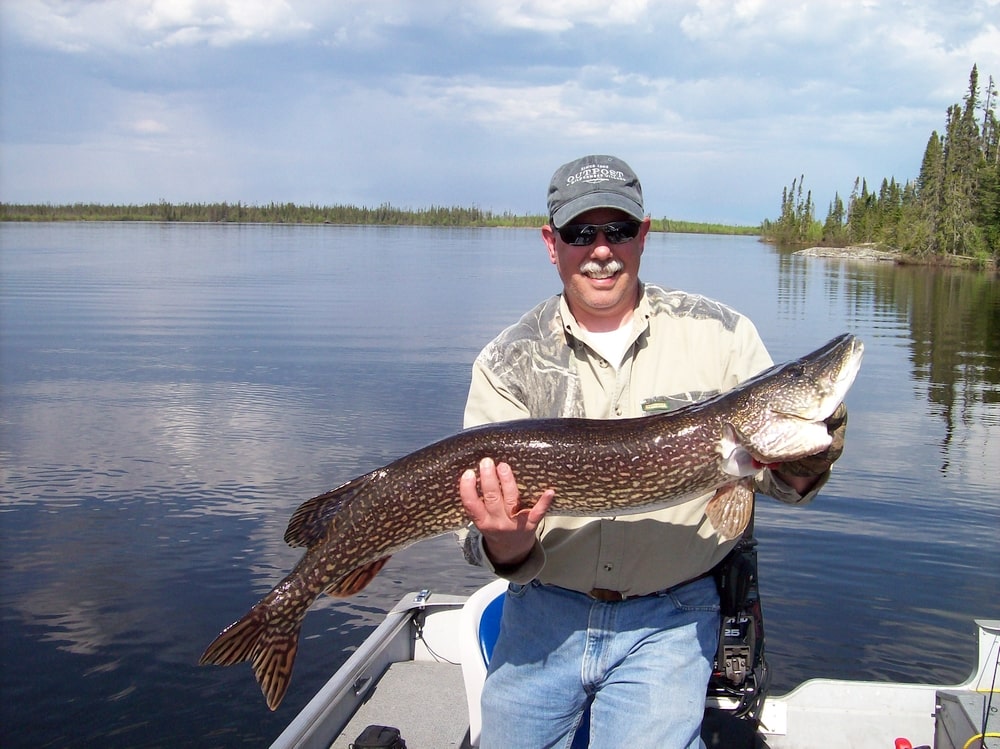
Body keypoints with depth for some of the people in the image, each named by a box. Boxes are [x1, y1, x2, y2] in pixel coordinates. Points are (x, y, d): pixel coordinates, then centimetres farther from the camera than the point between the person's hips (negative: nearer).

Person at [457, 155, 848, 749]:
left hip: (670, 618, -1)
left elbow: (784, 479, 1)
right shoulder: (508, 362, -3)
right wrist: (508, 543, -29)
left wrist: (803, 469, -22)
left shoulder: (721, 336, -4)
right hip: (545, 611, 2)